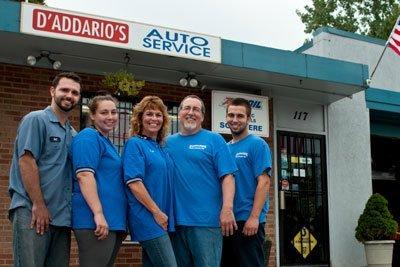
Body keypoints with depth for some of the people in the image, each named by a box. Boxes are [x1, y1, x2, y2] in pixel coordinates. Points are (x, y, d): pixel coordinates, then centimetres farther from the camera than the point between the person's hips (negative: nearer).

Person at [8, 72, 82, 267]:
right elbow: (26, 162, -12)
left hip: (61, 216, 7)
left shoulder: (73, 134, 18)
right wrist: (39, 205, -16)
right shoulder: (36, 120, -3)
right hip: (32, 213, -7)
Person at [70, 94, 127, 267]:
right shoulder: (88, 137, -7)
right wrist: (98, 213, -26)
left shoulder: (107, 142, 21)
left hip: (113, 220, 10)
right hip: (96, 221, -10)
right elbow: (84, 175, -19)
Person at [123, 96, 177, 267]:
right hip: (148, 218, -8)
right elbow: (133, 182, -16)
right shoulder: (135, 144, -6)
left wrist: (165, 214, 11)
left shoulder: (160, 147, 16)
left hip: (162, 219, 8)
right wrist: (156, 212, -16)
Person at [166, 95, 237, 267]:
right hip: (175, 221, 4)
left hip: (207, 220, -4)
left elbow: (227, 176, -5)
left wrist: (227, 209, -17)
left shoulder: (214, 140, 2)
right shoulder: (168, 142, 13)